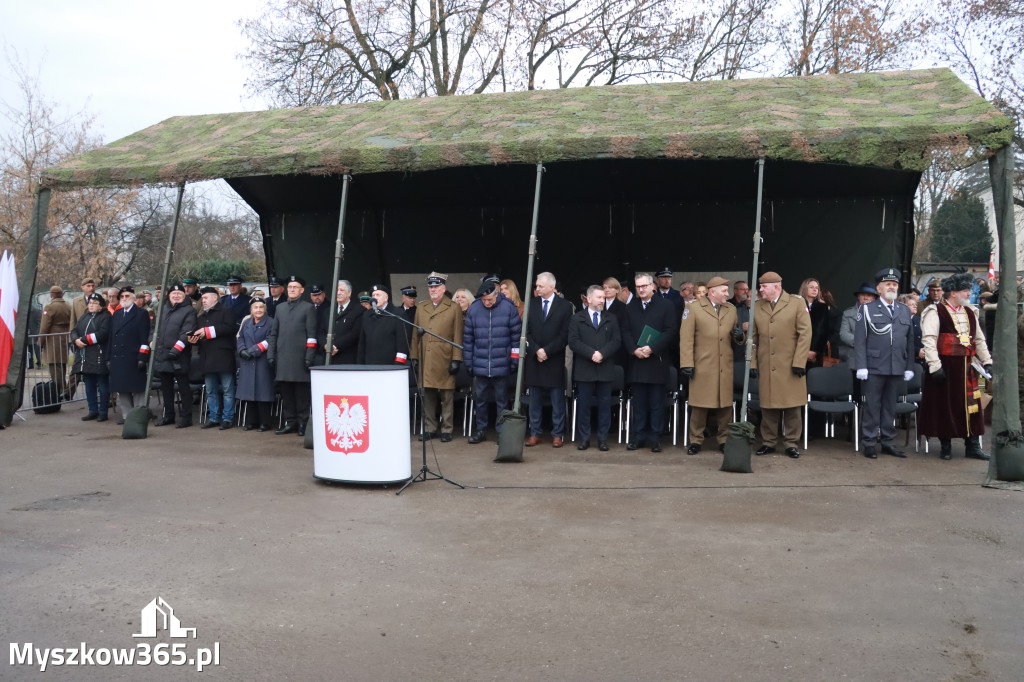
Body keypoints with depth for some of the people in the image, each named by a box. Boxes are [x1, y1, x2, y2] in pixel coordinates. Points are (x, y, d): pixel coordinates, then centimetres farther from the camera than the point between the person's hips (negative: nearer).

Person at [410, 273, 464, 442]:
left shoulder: (454, 308, 5)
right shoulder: (420, 307, 16)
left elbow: (457, 337, 0)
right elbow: (415, 334, 15)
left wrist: (456, 360, -6)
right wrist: (414, 357, 9)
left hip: (444, 361, -3)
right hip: (425, 361, 3)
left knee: (447, 397, 1)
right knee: (427, 396, 5)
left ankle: (447, 429, 10)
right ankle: (429, 428, 15)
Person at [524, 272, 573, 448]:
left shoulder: (565, 306, -1)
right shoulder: (531, 304, 7)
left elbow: (565, 335, -6)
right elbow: (526, 331, 4)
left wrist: (547, 351, -12)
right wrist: (536, 350, -10)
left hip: (555, 361, -3)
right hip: (534, 359, 3)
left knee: (557, 401, 3)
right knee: (534, 401, 8)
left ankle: (557, 435, 10)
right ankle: (535, 434, 15)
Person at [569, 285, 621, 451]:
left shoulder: (612, 319, 13)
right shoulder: (577, 319, 7)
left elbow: (616, 340, 3)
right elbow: (573, 342, -3)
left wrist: (602, 354, -13)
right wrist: (591, 354, -15)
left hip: (605, 370, 1)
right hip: (584, 370, -1)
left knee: (605, 405, 4)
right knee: (584, 405, 3)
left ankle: (602, 438, 12)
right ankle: (584, 438, 12)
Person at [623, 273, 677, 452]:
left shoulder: (665, 306, 2)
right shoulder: (630, 308, 13)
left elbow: (671, 332, -6)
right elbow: (625, 333, 8)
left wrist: (652, 348, -14)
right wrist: (634, 350, -9)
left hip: (657, 361, -3)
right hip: (637, 362, 3)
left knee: (657, 403, 2)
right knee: (639, 402, 6)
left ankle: (655, 438, 8)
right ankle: (638, 436, 13)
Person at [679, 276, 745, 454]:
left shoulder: (731, 309, 14)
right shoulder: (693, 308, -1)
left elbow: (736, 340, 22)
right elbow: (686, 338, -6)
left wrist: (739, 336, -2)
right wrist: (687, 364, -11)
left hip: (726, 367, 4)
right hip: (702, 367, -4)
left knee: (725, 406, 5)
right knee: (700, 406, 1)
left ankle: (724, 440, 17)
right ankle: (696, 441, 13)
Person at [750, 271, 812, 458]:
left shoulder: (797, 303, 0)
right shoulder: (756, 306, 9)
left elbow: (805, 334, -4)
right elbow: (753, 337, 11)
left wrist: (799, 362, -10)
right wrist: (752, 363, 4)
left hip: (790, 366, -2)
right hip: (766, 367, 3)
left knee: (792, 407, 3)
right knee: (768, 406, 6)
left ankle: (791, 443, 14)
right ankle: (768, 442, 17)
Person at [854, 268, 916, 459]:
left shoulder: (906, 311, 14)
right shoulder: (867, 309, 3)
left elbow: (910, 341, 14)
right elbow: (859, 340, -3)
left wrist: (909, 367, 8)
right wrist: (861, 366, -11)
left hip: (897, 369, 4)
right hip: (874, 368, -4)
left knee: (890, 407, 11)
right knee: (872, 407, 0)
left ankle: (888, 442, 19)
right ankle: (870, 443, 8)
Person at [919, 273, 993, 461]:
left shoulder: (970, 312, 15)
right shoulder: (935, 312, -6)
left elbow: (980, 340, 22)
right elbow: (929, 341, -13)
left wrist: (987, 362, 16)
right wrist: (935, 366, -19)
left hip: (967, 367, 6)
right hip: (945, 366, -6)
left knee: (971, 405, 6)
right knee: (944, 405, 1)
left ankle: (972, 446, 14)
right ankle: (945, 445, 14)